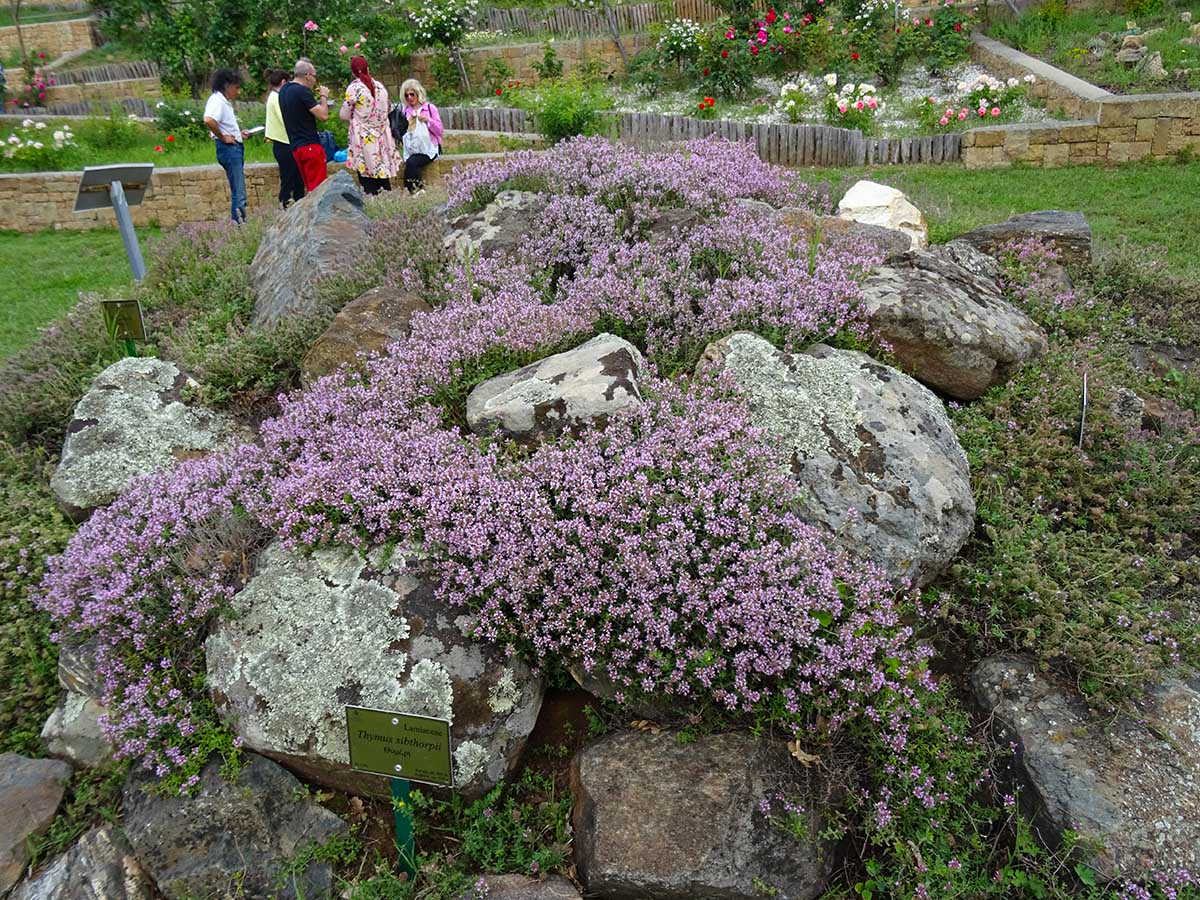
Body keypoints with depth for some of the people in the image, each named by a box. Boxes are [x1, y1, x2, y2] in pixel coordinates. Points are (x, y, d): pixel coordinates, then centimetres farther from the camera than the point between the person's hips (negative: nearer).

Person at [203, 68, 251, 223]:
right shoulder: (217, 100, -11)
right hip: (228, 148, -10)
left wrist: (238, 133, 15)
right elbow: (208, 120, -29)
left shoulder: (225, 101, 19)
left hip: (235, 148, 10)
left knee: (238, 193, 11)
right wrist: (223, 137, -19)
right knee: (238, 194, -12)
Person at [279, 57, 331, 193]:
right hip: (310, 145, -9)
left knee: (310, 187, 11)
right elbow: (323, 116, -15)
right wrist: (324, 97, 1)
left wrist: (318, 100, 19)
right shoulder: (302, 91, -13)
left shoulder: (284, 90, 14)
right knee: (318, 188, -7)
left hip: (296, 146, 9)